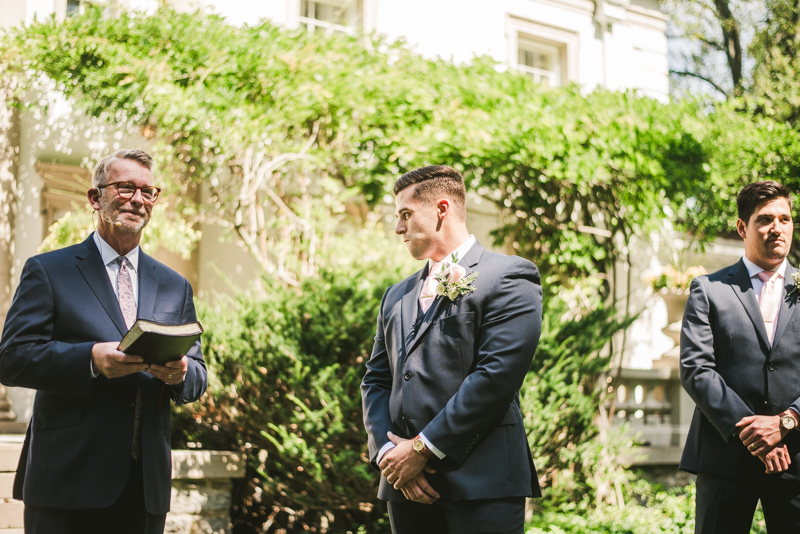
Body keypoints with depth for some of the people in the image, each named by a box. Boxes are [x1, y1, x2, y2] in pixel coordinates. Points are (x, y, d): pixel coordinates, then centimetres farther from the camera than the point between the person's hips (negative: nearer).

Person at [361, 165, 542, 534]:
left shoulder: (508, 278, -2)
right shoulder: (396, 296, 20)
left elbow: (496, 376, -13)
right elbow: (376, 380, 15)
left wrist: (422, 449, -12)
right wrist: (387, 451, -3)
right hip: (407, 485, 6)